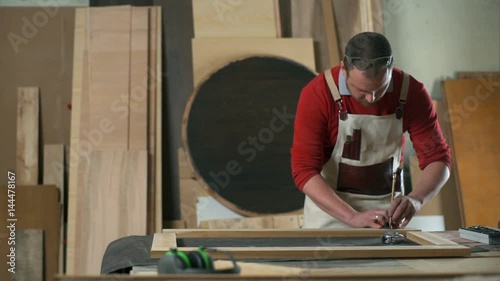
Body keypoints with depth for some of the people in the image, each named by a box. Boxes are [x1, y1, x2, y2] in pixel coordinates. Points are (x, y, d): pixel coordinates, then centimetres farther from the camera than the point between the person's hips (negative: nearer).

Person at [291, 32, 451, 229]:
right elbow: (304, 170, -22)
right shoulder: (317, 95, -21)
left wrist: (416, 199, -29)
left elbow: (438, 158, -9)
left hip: (387, 212, 2)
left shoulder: (412, 92, -14)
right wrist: (353, 217, -33)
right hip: (331, 210, -2)